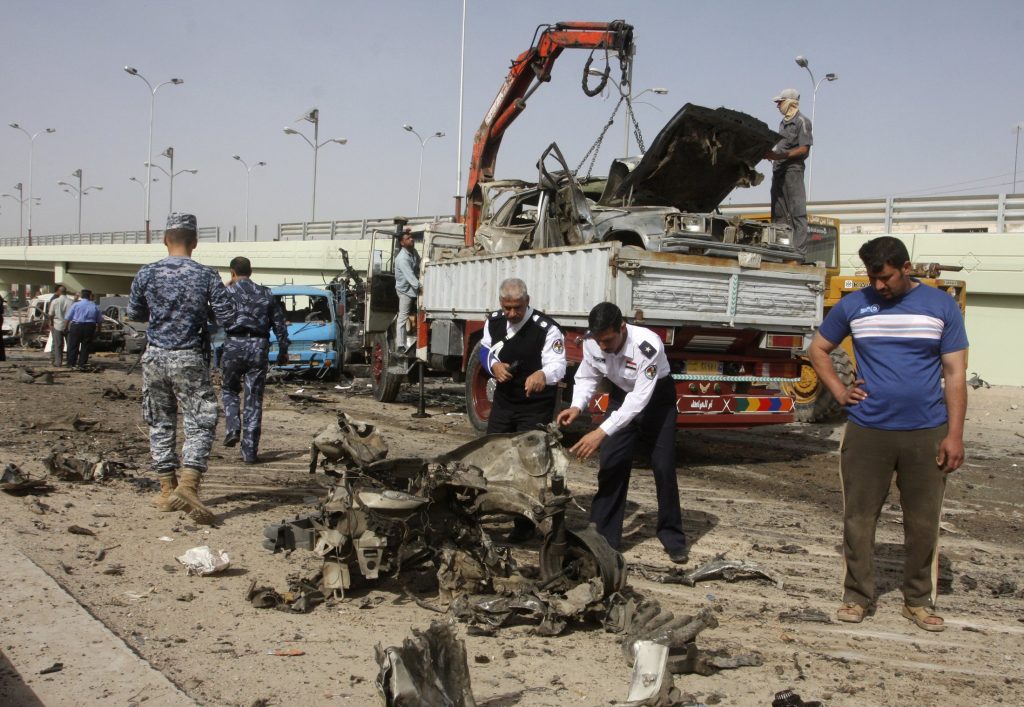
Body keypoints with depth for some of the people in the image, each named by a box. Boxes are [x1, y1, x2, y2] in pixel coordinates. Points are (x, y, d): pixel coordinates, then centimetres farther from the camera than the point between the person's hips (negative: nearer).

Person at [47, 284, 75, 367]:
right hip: (69, 326, 1)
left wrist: (51, 323, 14)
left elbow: (50, 314, -2)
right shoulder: (71, 301, -7)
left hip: (57, 326, -1)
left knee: (58, 345, 6)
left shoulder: (54, 301, -7)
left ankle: (58, 362, 5)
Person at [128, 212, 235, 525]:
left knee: (160, 423, 13)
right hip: (189, 359, -3)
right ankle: (187, 485, -14)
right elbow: (227, 317, -7)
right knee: (200, 423, 2)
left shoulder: (147, 274, -1)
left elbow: (134, 314, 10)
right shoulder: (206, 276, -8)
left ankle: (167, 490, 17)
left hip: (155, 357, 3)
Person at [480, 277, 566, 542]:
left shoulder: (546, 329, -24)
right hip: (503, 401, 6)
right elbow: (485, 349, 14)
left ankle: (525, 524, 13)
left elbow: (557, 364, -33)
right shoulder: (494, 322, -3)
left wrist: (542, 374, -57)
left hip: (535, 407, -5)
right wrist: (494, 365, -9)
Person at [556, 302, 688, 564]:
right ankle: (602, 538, 7)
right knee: (611, 464, -1)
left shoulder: (648, 345, -38)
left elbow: (641, 398, -40)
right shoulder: (591, 342, -23)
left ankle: (673, 538, 14)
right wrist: (577, 407, -26)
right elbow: (587, 377, -6)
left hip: (656, 398, -4)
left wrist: (602, 432, -45)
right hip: (621, 396, 4)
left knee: (664, 467, -1)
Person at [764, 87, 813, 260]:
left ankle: (799, 251, -13)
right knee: (778, 213, 7)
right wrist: (771, 154, 8)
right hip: (778, 170, 9)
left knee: (797, 213, -10)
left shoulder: (801, 121, -4)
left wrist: (781, 156, -22)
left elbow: (804, 149, -12)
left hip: (793, 169, -9)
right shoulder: (783, 123, 22)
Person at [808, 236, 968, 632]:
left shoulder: (941, 306, 2)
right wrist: (839, 391, 2)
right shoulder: (853, 306, 3)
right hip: (867, 431, 1)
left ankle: (919, 601, 23)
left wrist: (955, 434, -5)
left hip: (927, 433, 0)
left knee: (923, 522, 8)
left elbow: (955, 373, 1)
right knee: (859, 519, 5)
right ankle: (858, 597, 18)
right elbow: (817, 350, 16)